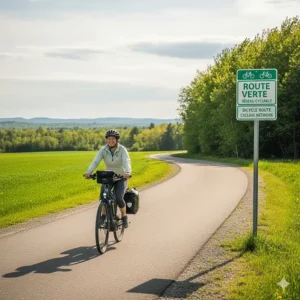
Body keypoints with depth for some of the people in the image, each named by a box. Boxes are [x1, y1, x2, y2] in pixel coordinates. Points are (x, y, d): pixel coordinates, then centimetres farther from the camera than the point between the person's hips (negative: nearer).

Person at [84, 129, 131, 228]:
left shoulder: (122, 149, -18)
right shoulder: (103, 150, -12)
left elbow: (127, 161, -33)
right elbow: (95, 161, -24)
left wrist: (128, 172, -54)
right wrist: (88, 172, -43)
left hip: (121, 178, -2)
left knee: (119, 198, -23)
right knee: (103, 195, -22)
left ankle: (124, 217, 2)